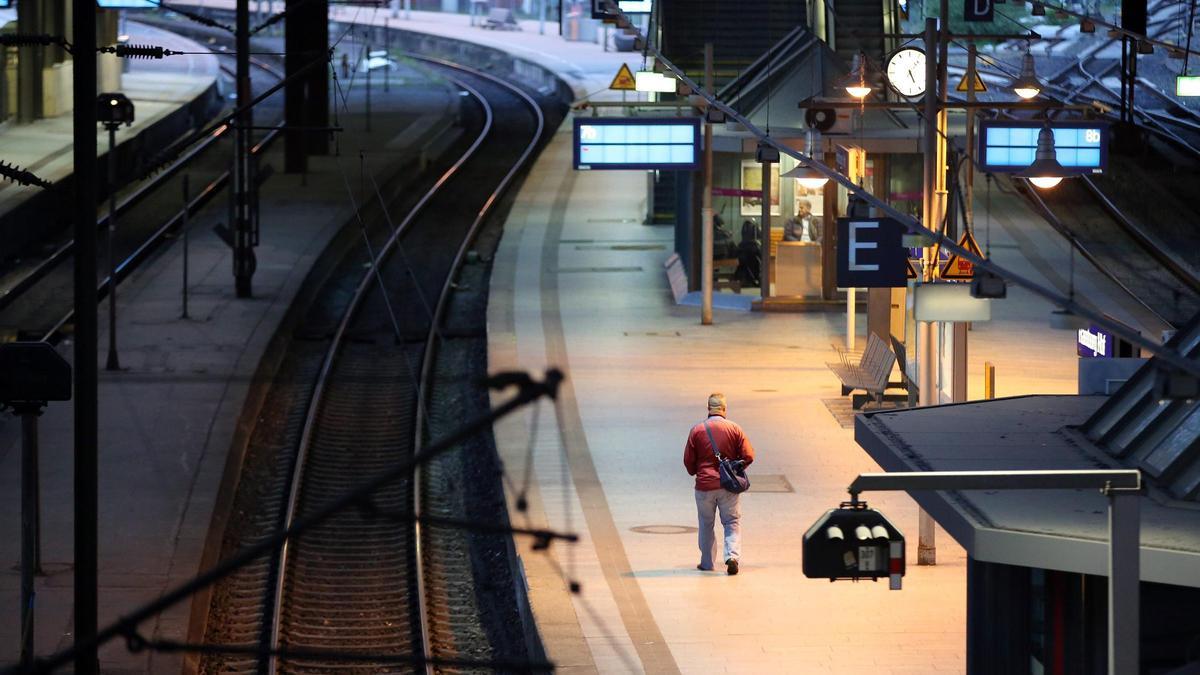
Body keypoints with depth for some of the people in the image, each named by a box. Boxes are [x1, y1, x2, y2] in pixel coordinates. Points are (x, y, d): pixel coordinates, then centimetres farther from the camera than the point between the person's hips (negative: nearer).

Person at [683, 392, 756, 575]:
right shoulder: (734, 429, -3)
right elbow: (748, 456, -4)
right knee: (732, 522, 6)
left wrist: (695, 473, 22)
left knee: (706, 524, 15)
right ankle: (732, 555, -15)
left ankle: (707, 562, 21)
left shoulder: (697, 430, -3)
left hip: (704, 485, 0)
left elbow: (688, 461, 1)